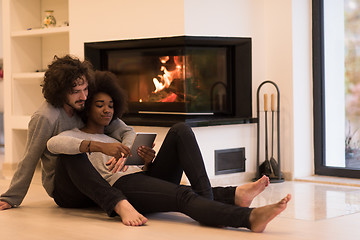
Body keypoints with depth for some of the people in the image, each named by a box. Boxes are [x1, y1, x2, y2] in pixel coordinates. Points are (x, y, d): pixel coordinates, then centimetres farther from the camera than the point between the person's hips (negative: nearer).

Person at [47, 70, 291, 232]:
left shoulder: (115, 134, 36)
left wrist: (148, 161, 3)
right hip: (122, 185, -7)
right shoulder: (76, 136, 16)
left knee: (180, 130, -14)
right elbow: (52, 143, -12)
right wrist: (99, 146, -23)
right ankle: (250, 217, -62)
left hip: (147, 177, 7)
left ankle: (207, 198, -30)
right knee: (183, 196, -36)